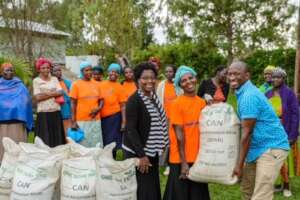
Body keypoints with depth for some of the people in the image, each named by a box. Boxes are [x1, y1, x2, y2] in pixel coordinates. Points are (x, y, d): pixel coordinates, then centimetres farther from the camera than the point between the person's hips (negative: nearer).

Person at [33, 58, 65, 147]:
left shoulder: (54, 79, 12)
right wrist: (54, 94, -4)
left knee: (57, 137, 4)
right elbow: (38, 97, -6)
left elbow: (61, 92, 1)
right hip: (43, 113, -3)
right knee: (45, 139, -3)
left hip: (56, 112, 3)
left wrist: (46, 93, -8)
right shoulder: (36, 81, 3)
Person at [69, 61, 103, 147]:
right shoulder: (76, 84, -2)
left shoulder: (96, 85, 10)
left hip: (95, 120, 4)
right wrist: (73, 121, -10)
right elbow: (73, 104, -5)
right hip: (81, 121, -4)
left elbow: (101, 100, 16)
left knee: (96, 146, 7)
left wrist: (98, 109, -6)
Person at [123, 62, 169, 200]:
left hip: (151, 151, 8)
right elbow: (131, 129, -19)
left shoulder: (153, 96, 5)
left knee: (153, 187, 16)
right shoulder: (134, 100, -18)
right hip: (137, 152, -8)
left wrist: (161, 145, 11)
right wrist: (141, 155, -20)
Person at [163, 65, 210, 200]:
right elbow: (179, 133, -13)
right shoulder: (177, 103, -11)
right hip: (181, 159, -5)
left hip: (198, 158, 5)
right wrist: (183, 162, -14)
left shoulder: (202, 102, 5)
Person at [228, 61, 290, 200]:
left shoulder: (249, 96, -22)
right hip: (257, 148, 10)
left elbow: (247, 133, -21)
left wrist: (239, 164, -16)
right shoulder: (243, 93, 9)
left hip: (271, 147, -10)